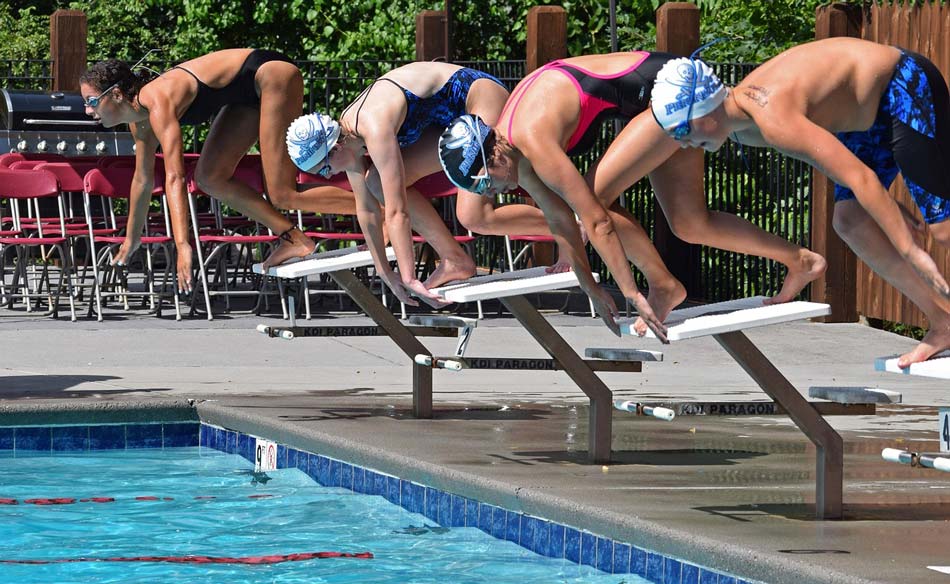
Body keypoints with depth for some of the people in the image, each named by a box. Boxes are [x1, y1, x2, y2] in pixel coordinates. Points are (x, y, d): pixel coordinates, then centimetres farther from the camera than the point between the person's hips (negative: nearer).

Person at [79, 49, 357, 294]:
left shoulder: (158, 104, -26)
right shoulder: (140, 119, 2)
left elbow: (174, 178, -35)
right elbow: (143, 178, 17)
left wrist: (183, 245, -41)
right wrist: (132, 238, 25)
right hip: (249, 94, 10)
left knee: (283, 194, -14)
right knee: (210, 177, 3)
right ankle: (292, 238, 7)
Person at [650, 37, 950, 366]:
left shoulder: (772, 117, -33)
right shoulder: (741, 130, -2)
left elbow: (860, 178, -35)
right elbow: (821, 153, 12)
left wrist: (910, 251, -32)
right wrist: (889, 209, 14)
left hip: (908, 87, -9)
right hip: (871, 110, 9)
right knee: (851, 222, 5)